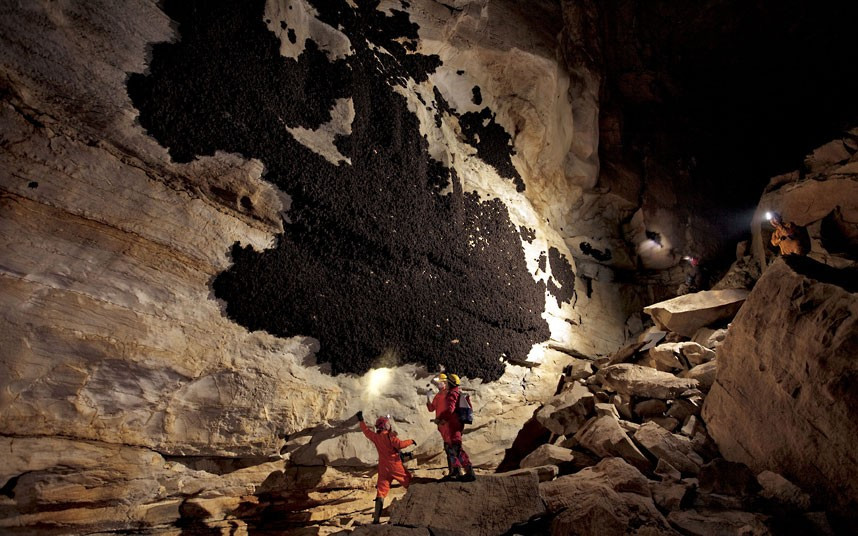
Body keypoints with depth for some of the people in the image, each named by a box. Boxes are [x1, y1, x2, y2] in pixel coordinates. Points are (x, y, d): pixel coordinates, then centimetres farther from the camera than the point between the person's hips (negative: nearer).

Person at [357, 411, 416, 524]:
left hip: (383, 468, 5)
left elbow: (366, 431, 21)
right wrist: (411, 441, -8)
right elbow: (400, 444, -23)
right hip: (395, 466, -5)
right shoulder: (389, 436, -12)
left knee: (381, 491, 6)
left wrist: (361, 420, 35)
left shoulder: (375, 437, 4)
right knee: (411, 485, 6)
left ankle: (376, 518, 1)